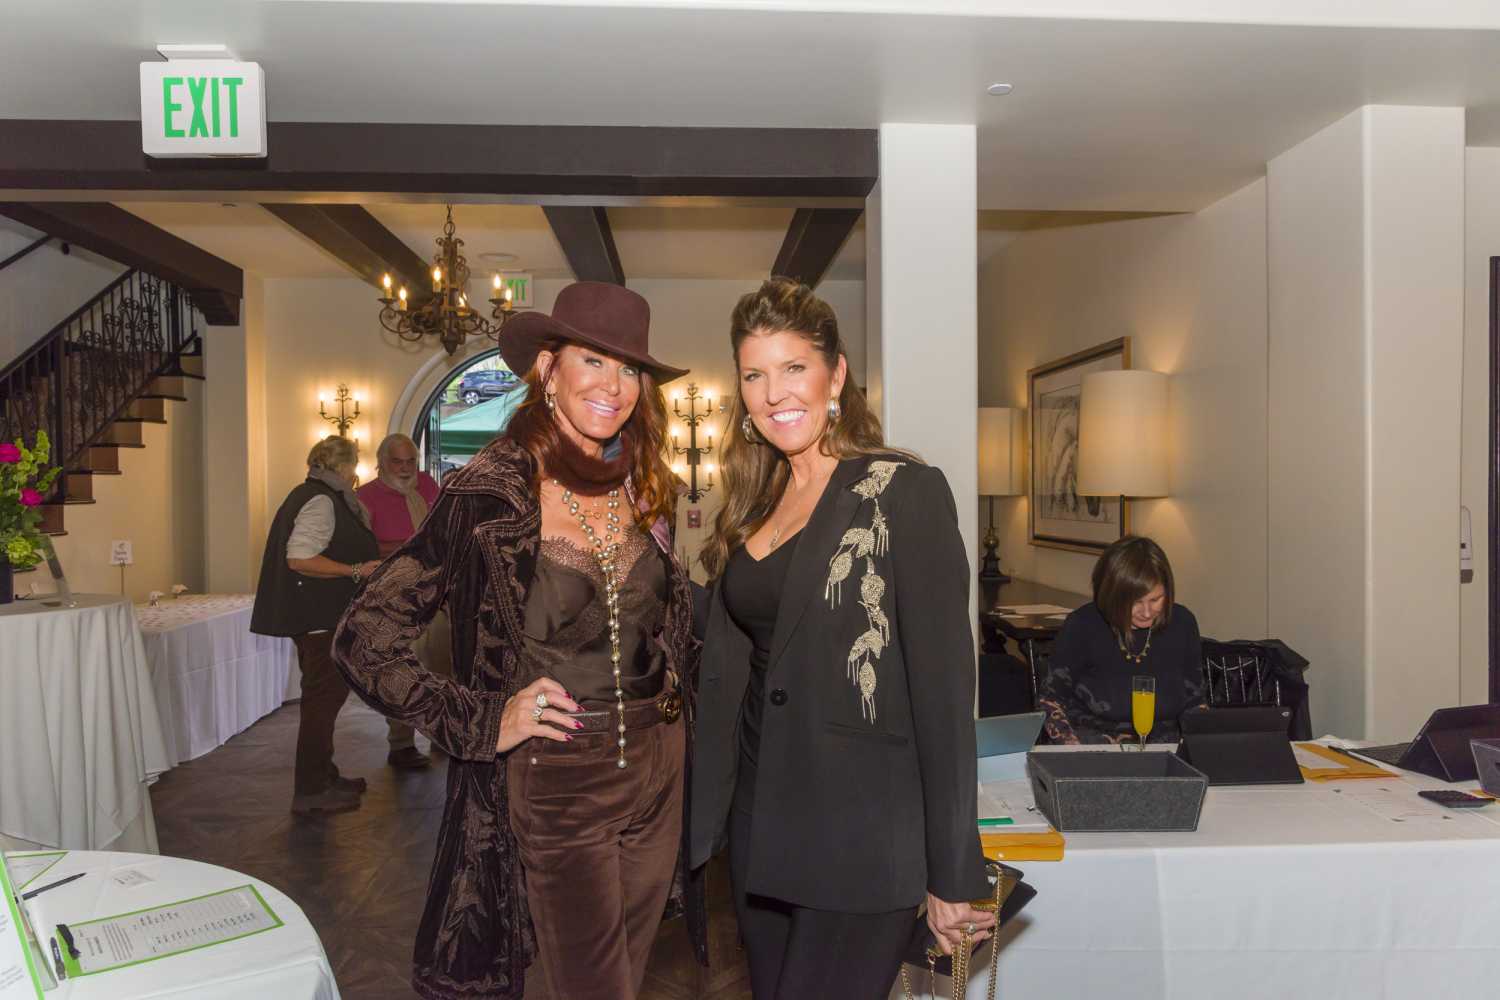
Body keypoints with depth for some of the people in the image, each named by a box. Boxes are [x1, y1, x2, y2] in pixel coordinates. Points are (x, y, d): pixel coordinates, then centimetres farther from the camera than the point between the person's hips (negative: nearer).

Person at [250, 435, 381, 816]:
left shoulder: (311, 496, 17)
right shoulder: (321, 501, -16)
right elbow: (300, 558, -26)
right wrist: (356, 570, -24)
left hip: (317, 619, 11)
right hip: (322, 618, -11)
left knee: (324, 697, 19)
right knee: (323, 697, -5)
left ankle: (324, 776, 31)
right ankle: (311, 792, 1)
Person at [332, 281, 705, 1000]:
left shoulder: (644, 488, 3)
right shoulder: (487, 495, -14)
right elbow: (363, 639, -13)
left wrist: (674, 698, 6)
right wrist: (480, 721, -17)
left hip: (659, 770, 6)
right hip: (554, 781, -5)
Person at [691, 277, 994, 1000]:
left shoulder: (904, 491, -11)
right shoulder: (752, 506, 8)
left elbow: (943, 687, -14)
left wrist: (952, 875, -13)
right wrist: (707, 825, 11)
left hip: (861, 841, -6)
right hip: (760, 828, 6)